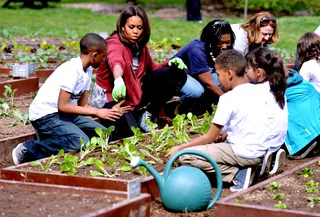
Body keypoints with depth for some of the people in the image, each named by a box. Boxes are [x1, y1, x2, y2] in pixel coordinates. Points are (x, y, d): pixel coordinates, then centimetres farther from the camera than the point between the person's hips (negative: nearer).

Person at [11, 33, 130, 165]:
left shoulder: (87, 70, 8)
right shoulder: (72, 70, -21)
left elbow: (82, 105, 7)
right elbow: (62, 106, -25)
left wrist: (108, 112, -4)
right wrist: (97, 112, -23)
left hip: (63, 114, 10)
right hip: (45, 115, -9)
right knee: (81, 142, -29)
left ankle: (53, 141, 6)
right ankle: (29, 150, -15)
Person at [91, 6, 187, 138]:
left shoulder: (140, 45, 2)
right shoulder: (114, 43, -23)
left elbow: (151, 68, 16)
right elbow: (116, 62, -48)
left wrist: (169, 63, -5)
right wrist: (118, 80, -71)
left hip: (134, 92, 8)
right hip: (111, 96, -8)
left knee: (176, 74, -3)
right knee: (129, 133, -37)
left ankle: (147, 115, 0)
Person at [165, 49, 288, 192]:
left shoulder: (229, 98, -12)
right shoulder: (257, 91, 9)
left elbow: (210, 137, -7)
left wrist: (179, 148, 1)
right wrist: (228, 133, 19)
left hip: (245, 153, -9)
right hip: (262, 148, 9)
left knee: (185, 156, -9)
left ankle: (237, 174, -11)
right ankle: (249, 167, 9)